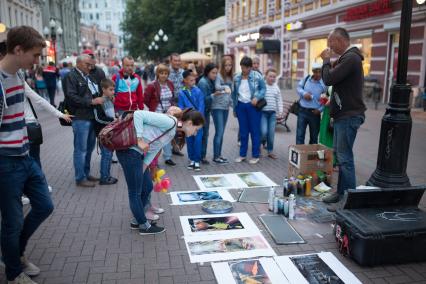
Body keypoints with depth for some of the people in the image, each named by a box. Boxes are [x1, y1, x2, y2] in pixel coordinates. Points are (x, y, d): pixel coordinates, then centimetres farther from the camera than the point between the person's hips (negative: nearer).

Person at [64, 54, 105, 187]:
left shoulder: (88, 76, 18)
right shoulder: (71, 76, -7)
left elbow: (95, 92, 30)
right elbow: (71, 97, -18)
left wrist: (100, 98, 11)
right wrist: (91, 101, -18)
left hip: (92, 117, 8)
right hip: (80, 118, -8)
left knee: (89, 147, 14)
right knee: (81, 149, -1)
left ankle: (86, 173, 27)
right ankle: (80, 178, 8)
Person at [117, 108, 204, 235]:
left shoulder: (173, 132, 11)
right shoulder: (169, 122, -18)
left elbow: (154, 149, 10)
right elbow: (138, 114, -22)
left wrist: (141, 173, 3)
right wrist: (140, 140, -22)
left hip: (137, 152, 10)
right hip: (129, 150, -10)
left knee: (147, 187, 18)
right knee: (135, 192, 5)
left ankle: (136, 220, 35)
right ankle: (144, 226, 21)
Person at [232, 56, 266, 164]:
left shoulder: (257, 76, -4)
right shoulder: (236, 78, 6)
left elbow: (263, 88, 1)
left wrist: (257, 97, -17)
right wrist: (234, 108, 13)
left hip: (253, 106, -3)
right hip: (241, 106, 4)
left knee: (255, 131, 1)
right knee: (243, 131, 10)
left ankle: (255, 156, 10)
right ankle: (242, 154, 21)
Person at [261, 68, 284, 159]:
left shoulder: (276, 88, 10)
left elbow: (279, 101, 15)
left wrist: (280, 111, 7)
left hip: (273, 113, 4)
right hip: (263, 112, -4)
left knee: (271, 133, 5)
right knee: (264, 132, -14)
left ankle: (270, 151, 17)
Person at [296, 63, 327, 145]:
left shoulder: (324, 84, -7)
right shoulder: (306, 78, 1)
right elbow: (299, 87, 10)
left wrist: (320, 109, -13)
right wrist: (304, 93, -10)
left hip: (315, 113, -1)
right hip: (302, 111, 1)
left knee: (314, 137, 12)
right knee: (300, 135, 0)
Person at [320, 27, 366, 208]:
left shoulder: (350, 58, -16)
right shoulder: (348, 57, 17)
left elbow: (328, 79, -21)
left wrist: (326, 60, -7)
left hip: (349, 116, -10)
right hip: (343, 114, 10)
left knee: (345, 157, -7)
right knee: (340, 154, 15)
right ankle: (341, 192, 24)